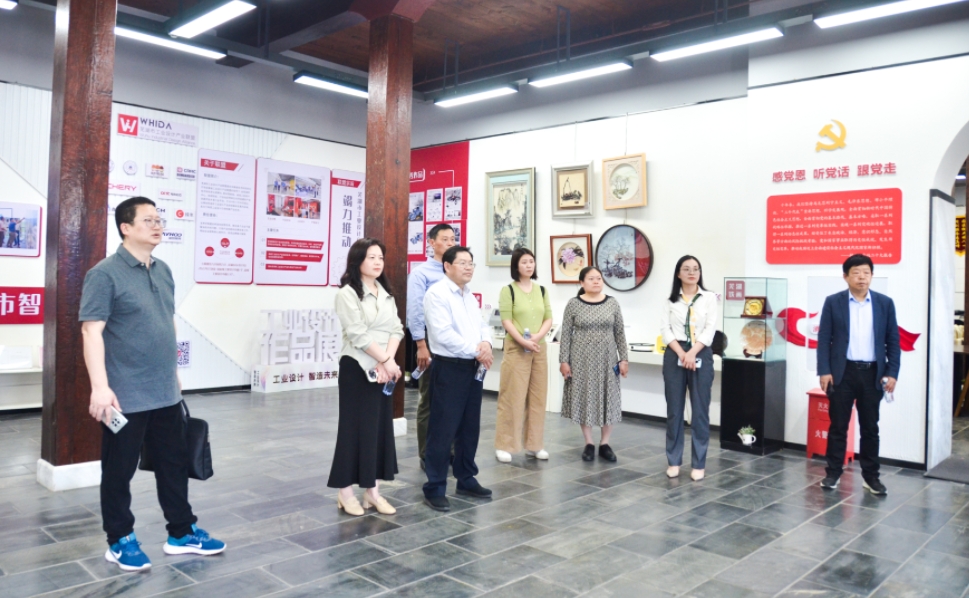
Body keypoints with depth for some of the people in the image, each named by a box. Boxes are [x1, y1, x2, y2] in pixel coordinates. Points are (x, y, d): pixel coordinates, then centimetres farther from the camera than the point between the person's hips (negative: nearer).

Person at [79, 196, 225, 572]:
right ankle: (120, 541, 25)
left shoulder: (163, 271, 10)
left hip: (165, 393, 7)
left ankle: (182, 533, 28)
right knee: (119, 471, 9)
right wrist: (100, 387, -24)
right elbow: (92, 331, -17)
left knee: (175, 464, 15)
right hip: (125, 397, -7)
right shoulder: (105, 274, -12)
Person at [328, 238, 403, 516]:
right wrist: (385, 360, -15)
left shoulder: (386, 293, 13)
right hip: (357, 368, -7)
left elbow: (396, 329, 4)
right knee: (355, 427, -1)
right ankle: (346, 492, 9)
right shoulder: (347, 293, -8)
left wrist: (387, 361, -12)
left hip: (384, 369, 7)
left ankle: (373, 491, 17)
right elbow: (358, 334, -17)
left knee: (381, 427, 8)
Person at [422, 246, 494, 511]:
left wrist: (486, 343, -9)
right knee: (443, 429, -4)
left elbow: (482, 325, 14)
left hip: (473, 368, 8)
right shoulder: (437, 293, -11)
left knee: (470, 427, 15)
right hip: (449, 368, -8)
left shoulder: (470, 296, 16)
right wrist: (476, 350, -16)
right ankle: (434, 489, 4)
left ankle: (466, 479, 28)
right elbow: (442, 334, -20)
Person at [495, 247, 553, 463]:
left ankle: (534, 444, 18)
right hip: (516, 349, -5)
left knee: (537, 397, 8)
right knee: (513, 396, -3)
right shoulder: (508, 290, -3)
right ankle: (504, 445, 5)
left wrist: (538, 336, -9)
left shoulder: (541, 290, 12)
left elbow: (549, 318, 8)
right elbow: (506, 320, -10)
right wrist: (523, 341, -19)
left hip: (539, 349, 5)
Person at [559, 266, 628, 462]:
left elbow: (620, 333, 5)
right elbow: (566, 334, -3)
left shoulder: (612, 303, 2)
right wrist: (564, 360, -7)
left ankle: (605, 444, 19)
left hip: (606, 359, 2)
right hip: (582, 359, -2)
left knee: (608, 399, 5)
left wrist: (623, 358, 1)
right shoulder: (574, 304, -4)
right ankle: (589, 444, 18)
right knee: (584, 398, 5)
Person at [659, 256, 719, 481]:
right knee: (674, 410, 5)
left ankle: (698, 464, 9)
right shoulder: (671, 299, 8)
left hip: (701, 355, -1)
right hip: (674, 355, 1)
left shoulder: (709, 298, 5)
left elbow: (710, 329, -4)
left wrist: (692, 353, -15)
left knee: (700, 411, 1)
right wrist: (681, 353, -13)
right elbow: (665, 329, 0)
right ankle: (673, 461, 14)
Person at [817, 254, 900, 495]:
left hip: (873, 373, 2)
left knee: (870, 427, 9)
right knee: (838, 425, 5)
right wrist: (824, 371, -9)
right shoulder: (833, 302, 0)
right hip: (842, 372, -1)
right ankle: (833, 472, 16)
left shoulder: (885, 303, 4)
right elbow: (824, 339, -2)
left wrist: (892, 373, -2)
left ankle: (871, 475, 20)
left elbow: (893, 341, 5)